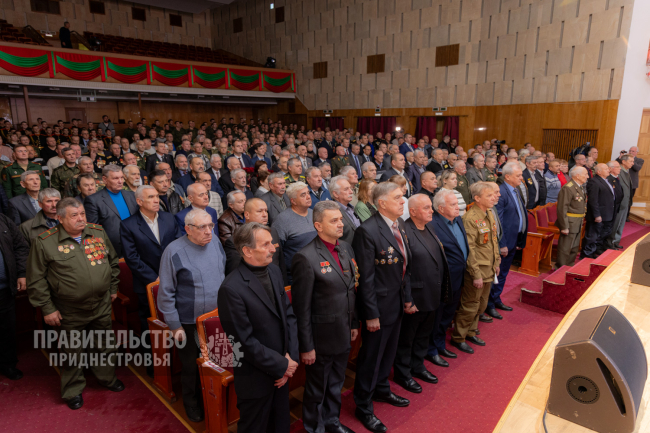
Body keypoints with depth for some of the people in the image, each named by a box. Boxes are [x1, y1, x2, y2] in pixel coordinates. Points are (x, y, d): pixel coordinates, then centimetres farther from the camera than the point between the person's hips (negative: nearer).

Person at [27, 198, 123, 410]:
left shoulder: (98, 232, -2)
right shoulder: (45, 242, -13)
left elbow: (113, 262, 10)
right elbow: (36, 280, -8)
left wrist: (113, 288, 12)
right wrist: (47, 308, -8)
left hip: (101, 305, 3)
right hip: (69, 312, -3)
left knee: (104, 345, 19)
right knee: (72, 352, 15)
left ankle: (107, 377, 42)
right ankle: (73, 390, 36)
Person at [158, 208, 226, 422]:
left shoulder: (215, 243, -3)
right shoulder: (174, 251, -18)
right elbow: (166, 293, -12)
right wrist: (175, 325, -10)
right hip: (189, 323, -4)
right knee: (191, 366, 16)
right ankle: (192, 403, 41)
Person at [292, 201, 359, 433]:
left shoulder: (346, 248, 2)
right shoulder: (306, 257, -22)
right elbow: (302, 307, -19)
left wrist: (354, 324, 13)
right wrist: (306, 346, -14)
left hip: (343, 335, 7)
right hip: (321, 338, -6)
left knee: (336, 385, 25)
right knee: (317, 389, 17)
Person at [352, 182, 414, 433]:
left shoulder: (399, 224, 3)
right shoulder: (368, 231, -24)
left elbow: (404, 266, 9)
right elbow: (365, 277, -21)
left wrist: (407, 297, 9)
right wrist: (371, 314, -18)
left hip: (397, 303, 8)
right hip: (379, 305, -8)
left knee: (389, 351, 25)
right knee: (371, 356, 9)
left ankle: (381, 389, 48)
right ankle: (363, 407, 30)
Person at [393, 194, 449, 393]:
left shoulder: (429, 228, 6)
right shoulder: (404, 232, -22)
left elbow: (440, 258, 13)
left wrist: (442, 291, 12)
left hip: (432, 295, 9)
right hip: (415, 297, -8)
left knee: (424, 334, 24)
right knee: (406, 337, 11)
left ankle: (418, 367, 44)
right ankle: (402, 374, 31)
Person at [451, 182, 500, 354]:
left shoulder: (489, 214, 7)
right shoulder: (470, 218, -21)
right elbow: (469, 249, -22)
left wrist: (496, 263, 16)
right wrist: (476, 274, -20)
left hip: (489, 270, 9)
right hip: (477, 270, -9)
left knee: (481, 304, 19)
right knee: (470, 306, 3)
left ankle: (470, 332, 36)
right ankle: (458, 338, 20)